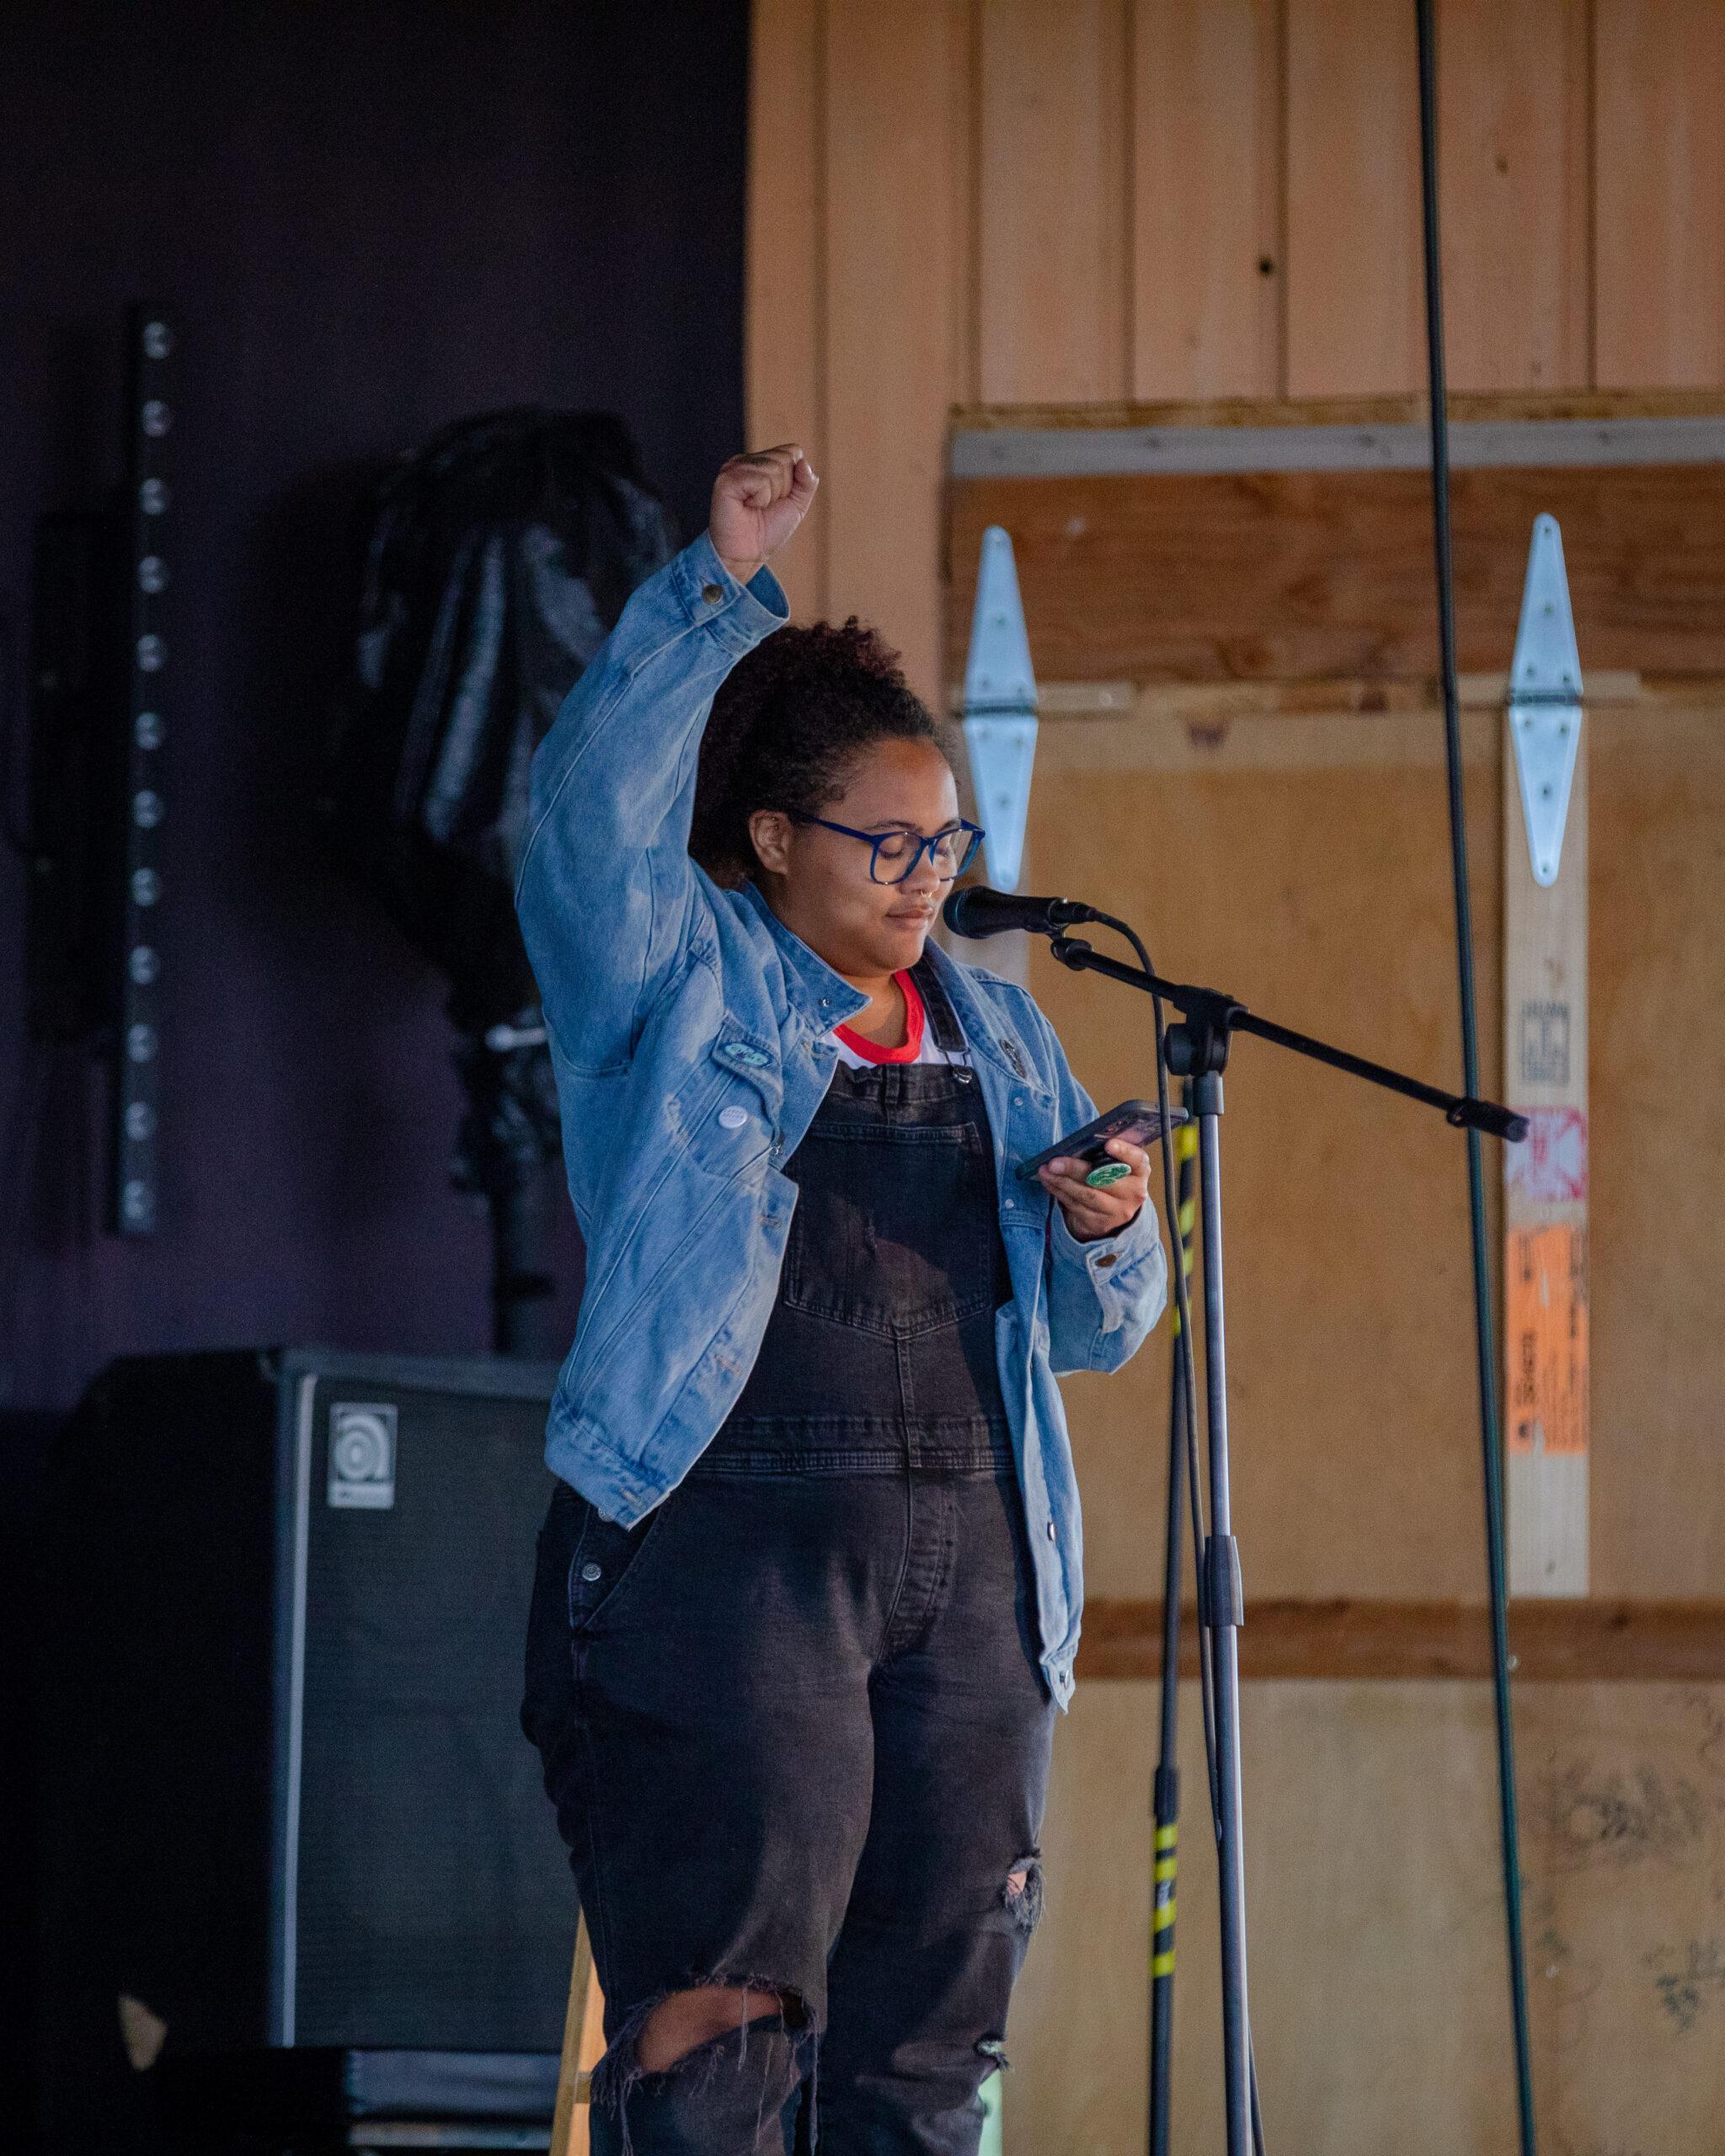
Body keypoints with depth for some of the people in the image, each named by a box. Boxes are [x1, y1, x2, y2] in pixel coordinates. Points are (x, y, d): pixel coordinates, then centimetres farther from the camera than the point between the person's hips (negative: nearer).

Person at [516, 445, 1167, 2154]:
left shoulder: (995, 1033, 20)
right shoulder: (681, 987, 6)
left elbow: (1096, 1331, 20)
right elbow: (592, 806, -13)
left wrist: (1108, 1232, -2)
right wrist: (720, 589, -17)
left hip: (965, 1569, 6)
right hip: (728, 1546, -5)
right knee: (722, 2012, -13)